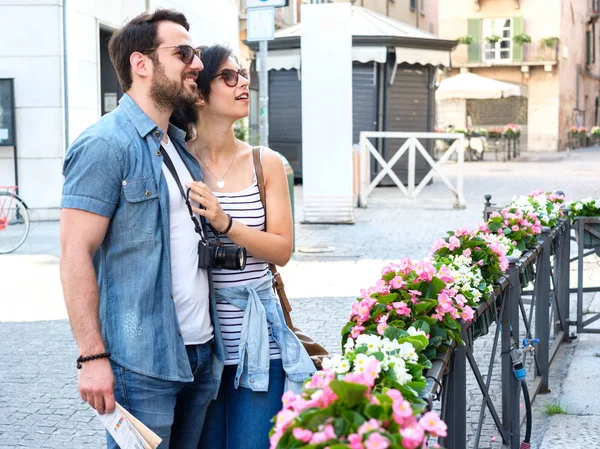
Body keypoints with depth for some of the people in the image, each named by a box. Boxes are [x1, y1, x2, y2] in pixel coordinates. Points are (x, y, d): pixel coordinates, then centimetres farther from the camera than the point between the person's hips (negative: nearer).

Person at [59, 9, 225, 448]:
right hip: (141, 362, -8)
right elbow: (75, 254, -15)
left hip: (201, 352, 8)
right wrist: (93, 356, -19)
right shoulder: (105, 145, -11)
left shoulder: (181, 145, 14)